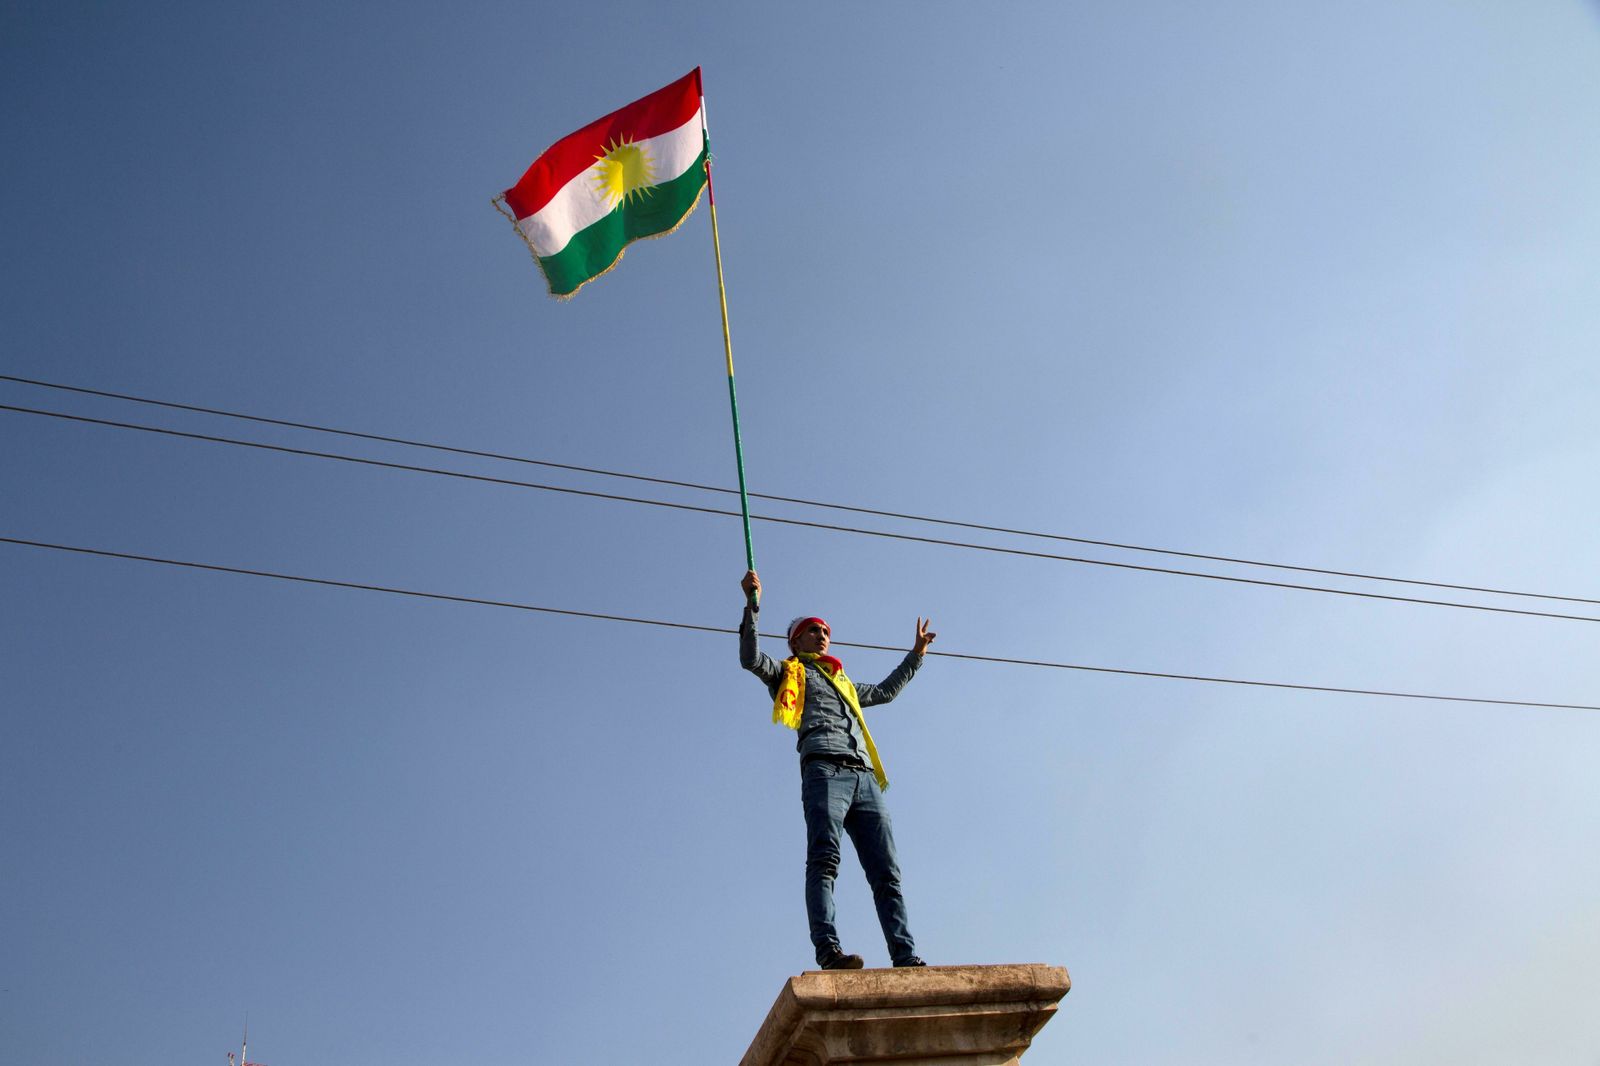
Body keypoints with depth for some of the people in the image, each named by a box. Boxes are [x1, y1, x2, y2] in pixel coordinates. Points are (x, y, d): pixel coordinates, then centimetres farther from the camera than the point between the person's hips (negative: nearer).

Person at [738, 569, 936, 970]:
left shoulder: (844, 683, 40)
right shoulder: (787, 673, 22)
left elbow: (886, 691, 54)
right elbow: (750, 657, 3)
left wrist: (916, 653, 55)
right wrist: (753, 604, -3)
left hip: (865, 776, 6)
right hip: (824, 768, -6)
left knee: (886, 872, -7)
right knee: (824, 859, -23)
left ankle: (906, 958, -14)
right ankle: (828, 949, -36)